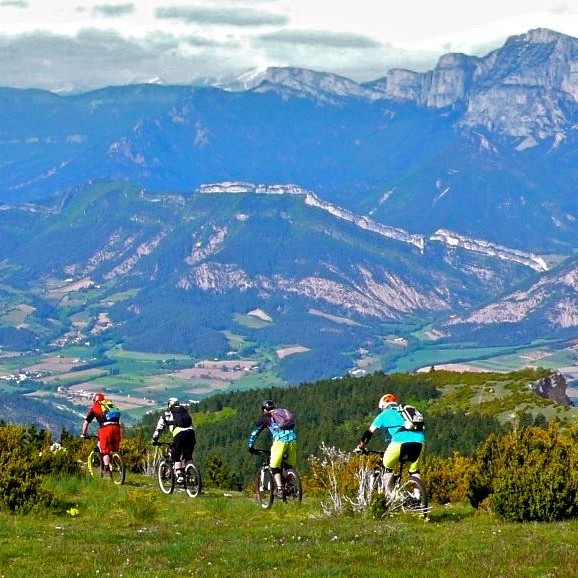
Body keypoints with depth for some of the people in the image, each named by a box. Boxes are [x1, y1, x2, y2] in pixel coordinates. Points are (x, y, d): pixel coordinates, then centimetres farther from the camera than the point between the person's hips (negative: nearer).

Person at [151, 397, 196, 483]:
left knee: (176, 456, 9)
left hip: (179, 434, -4)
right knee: (187, 456, 18)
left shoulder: (166, 414, 22)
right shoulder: (185, 411, 32)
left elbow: (159, 428, 23)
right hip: (191, 433, 4)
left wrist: (155, 440, 33)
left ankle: (179, 476, -3)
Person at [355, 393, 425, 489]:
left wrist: (360, 447, 28)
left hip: (401, 441, -4)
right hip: (419, 441, 4)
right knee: (414, 471, 20)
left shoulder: (384, 414, 20)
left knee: (388, 466, 18)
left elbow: (369, 432, 16)